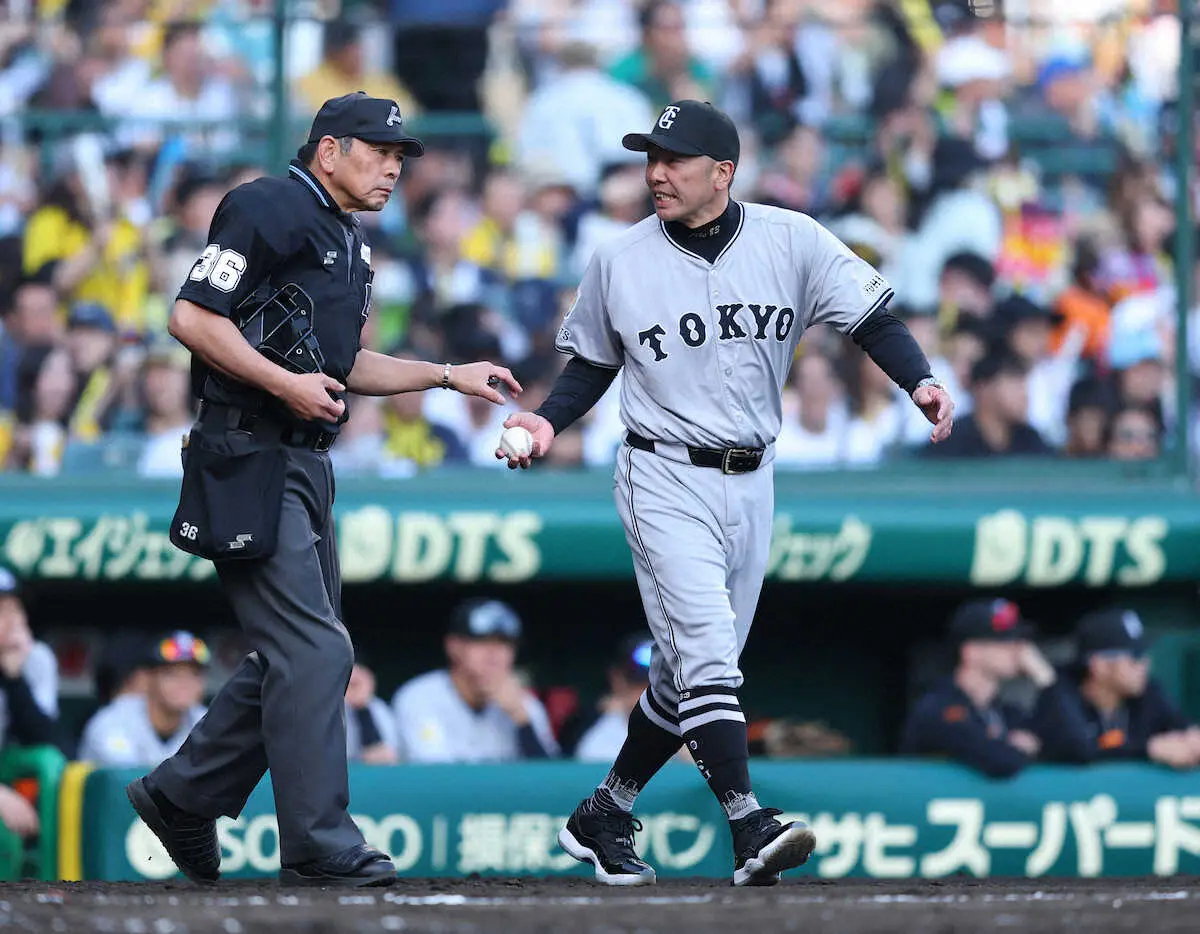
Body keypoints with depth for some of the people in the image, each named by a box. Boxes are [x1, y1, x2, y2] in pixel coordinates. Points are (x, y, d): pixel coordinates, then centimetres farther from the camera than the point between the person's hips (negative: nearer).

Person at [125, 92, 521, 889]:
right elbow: (193, 318, -17)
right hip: (250, 460, -10)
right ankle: (322, 849, -12)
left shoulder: (349, 245, 20)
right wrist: (286, 384, -21)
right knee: (315, 652, -13)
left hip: (305, 464, 10)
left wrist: (447, 375, 18)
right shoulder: (270, 211, -10)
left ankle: (183, 795, 25)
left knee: (300, 654, 14)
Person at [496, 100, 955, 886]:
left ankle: (604, 818, 25)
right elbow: (593, 363, 11)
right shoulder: (620, 262, -2)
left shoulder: (790, 241, -1)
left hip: (751, 482, 3)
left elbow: (869, 315, -1)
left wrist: (919, 380, -17)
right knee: (706, 655, -17)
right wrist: (549, 422, -5)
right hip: (666, 479, -3)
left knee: (693, 671, 10)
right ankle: (749, 828, -25)